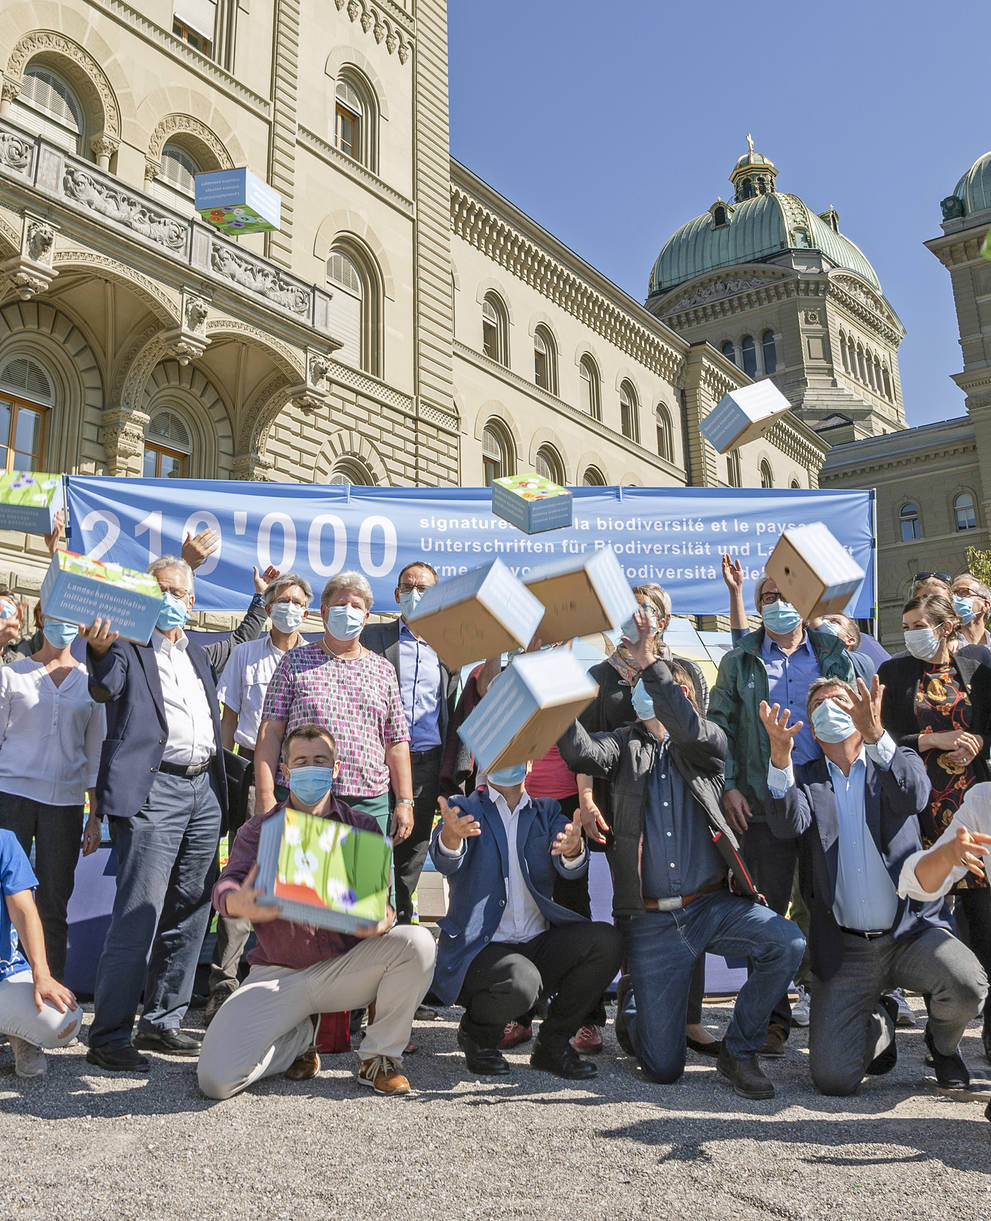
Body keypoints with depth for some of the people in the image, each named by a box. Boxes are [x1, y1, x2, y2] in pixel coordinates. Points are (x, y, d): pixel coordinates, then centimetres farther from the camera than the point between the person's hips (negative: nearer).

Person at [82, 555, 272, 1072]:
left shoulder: (199, 654, 20)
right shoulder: (128, 649, 2)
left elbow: (239, 642, 39)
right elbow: (104, 690, -17)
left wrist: (260, 598, 34)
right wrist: (98, 652, -35)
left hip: (205, 792, 7)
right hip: (153, 790, -7)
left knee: (189, 912, 10)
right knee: (139, 912, -11)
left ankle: (162, 1020, 22)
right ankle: (108, 1036, -2)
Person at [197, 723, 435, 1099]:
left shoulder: (361, 827, 8)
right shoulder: (259, 830, 6)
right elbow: (226, 884, -11)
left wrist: (382, 919, -28)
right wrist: (240, 904, -38)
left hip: (345, 967, 0)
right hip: (277, 974, 0)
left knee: (417, 941, -28)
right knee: (215, 1078, -20)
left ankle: (380, 1057, -5)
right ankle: (299, 1037, 12)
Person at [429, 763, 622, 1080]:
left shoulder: (546, 811, 11)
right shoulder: (464, 808, 3)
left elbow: (569, 866, -7)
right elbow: (447, 862, -17)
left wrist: (572, 849, -33)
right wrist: (450, 835, -42)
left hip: (539, 943, 4)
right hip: (480, 948, -4)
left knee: (606, 940, -21)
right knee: (521, 982, -33)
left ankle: (553, 1042, -1)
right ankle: (476, 1033, 2)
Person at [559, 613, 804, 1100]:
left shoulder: (708, 743, 5)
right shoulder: (627, 745, 8)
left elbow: (688, 729, -19)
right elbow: (580, 752, -13)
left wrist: (648, 661, -26)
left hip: (712, 906, 1)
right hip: (650, 922, 0)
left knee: (787, 941, -27)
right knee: (663, 1067, -3)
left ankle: (738, 1049, -2)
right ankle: (632, 1009, 33)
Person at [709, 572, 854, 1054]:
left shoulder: (834, 657, 10)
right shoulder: (739, 662, 8)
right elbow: (719, 726, 7)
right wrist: (729, 786, -3)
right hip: (763, 804, 0)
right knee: (767, 910, 2)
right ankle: (773, 1019, 12)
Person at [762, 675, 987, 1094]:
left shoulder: (896, 763, 7)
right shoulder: (805, 779, 7)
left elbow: (915, 796, -17)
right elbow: (788, 824, -14)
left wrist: (876, 734, -35)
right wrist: (780, 752, -32)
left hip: (912, 930, 0)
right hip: (843, 950, 0)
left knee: (969, 987, -30)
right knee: (833, 1078, -10)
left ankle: (943, 1043, 8)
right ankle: (879, 1024, 25)